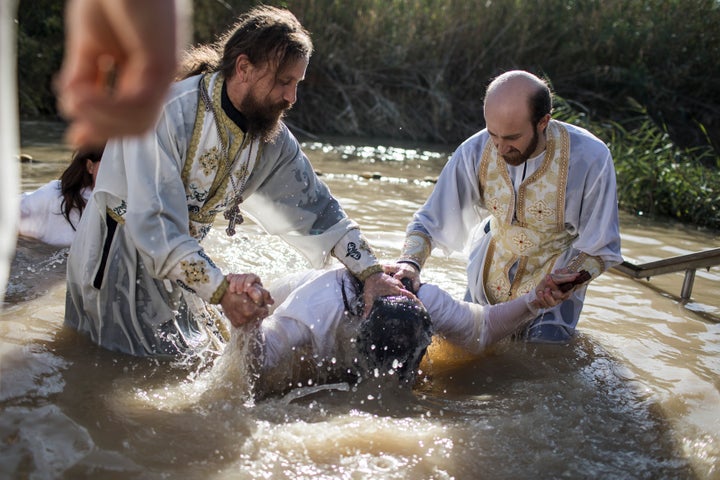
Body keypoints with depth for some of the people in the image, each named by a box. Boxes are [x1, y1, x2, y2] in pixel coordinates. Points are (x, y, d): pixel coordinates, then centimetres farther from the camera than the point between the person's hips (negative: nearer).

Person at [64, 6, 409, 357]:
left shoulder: (272, 139, -5)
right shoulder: (166, 114, -26)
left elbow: (318, 210, 1)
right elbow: (154, 227, -34)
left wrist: (371, 272, -11)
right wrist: (221, 290, -42)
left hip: (180, 267, 7)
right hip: (118, 264, -7)